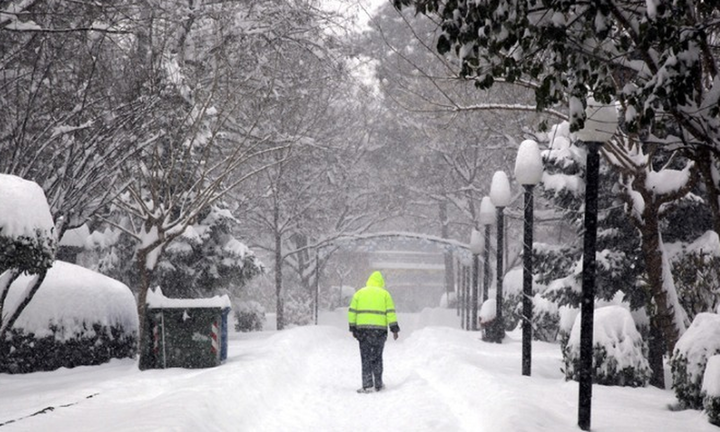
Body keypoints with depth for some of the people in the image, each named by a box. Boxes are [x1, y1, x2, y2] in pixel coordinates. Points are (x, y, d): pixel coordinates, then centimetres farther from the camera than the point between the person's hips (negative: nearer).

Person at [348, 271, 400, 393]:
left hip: (363, 329, 0)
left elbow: (352, 311, 6)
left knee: (366, 358, 2)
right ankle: (378, 384, 13)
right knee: (377, 357, 10)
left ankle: (367, 385, -6)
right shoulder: (384, 294, 8)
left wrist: (353, 328, 10)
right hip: (380, 330, 0)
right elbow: (390, 312, 1)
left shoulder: (359, 293, 11)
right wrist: (394, 329, 3)